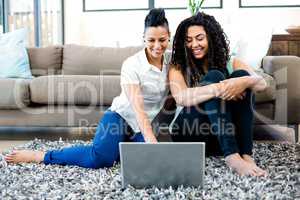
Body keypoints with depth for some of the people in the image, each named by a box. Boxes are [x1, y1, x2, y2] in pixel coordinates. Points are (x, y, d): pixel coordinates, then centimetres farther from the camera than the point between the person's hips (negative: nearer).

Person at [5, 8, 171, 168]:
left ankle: (114, 148, 5)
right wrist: (152, 141, -34)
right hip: (120, 116, -6)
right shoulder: (131, 65, -17)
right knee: (100, 157, -32)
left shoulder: (171, 59, -1)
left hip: (146, 125, 6)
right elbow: (137, 107, -24)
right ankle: (38, 156, -16)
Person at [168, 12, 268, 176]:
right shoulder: (178, 67, 0)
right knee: (213, 77, -23)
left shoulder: (230, 63, 6)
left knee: (241, 75, -18)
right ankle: (231, 156, -36)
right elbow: (181, 98, -22)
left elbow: (262, 84, -10)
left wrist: (245, 81, -34)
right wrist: (218, 89, -36)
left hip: (225, 135, 3)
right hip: (189, 131, -2)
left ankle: (245, 154, -28)